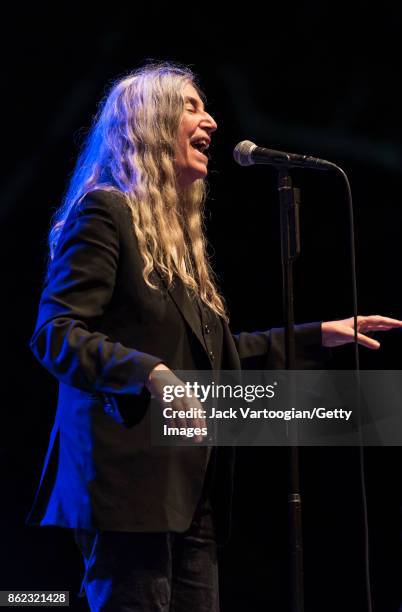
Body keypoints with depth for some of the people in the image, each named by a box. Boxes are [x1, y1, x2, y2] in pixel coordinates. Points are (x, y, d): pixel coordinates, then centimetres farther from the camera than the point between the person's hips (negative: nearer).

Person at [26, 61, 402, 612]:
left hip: (190, 490, 9)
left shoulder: (176, 228, 22)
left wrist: (320, 336, 27)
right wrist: (149, 373, -28)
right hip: (132, 480, -9)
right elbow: (55, 333, -14)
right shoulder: (105, 212, -4)